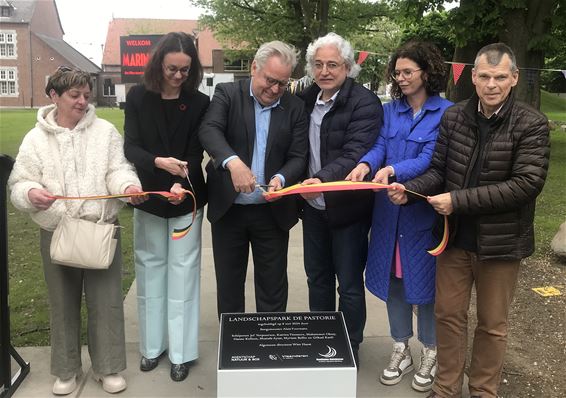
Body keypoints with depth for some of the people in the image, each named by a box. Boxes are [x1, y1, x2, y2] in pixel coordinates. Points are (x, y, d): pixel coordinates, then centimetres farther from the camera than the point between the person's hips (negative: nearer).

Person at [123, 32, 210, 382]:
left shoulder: (200, 103, -6)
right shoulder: (138, 98, -2)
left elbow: (195, 155, -9)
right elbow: (130, 148, -9)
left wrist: (182, 183, -30)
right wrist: (158, 162, -29)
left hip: (186, 199, -2)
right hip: (148, 197, 2)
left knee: (182, 273, 1)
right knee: (150, 269, 10)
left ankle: (181, 352, 12)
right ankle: (153, 345, 24)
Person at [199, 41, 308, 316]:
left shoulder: (295, 108, 2)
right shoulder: (227, 94, -4)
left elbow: (298, 157, -2)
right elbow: (209, 130, -21)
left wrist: (281, 178, -24)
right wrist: (232, 161, -40)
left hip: (272, 211, 1)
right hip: (228, 208, -1)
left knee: (273, 287, 10)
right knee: (228, 284, 13)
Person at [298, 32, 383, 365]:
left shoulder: (364, 102, -15)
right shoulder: (307, 99, 6)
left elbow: (355, 154, -26)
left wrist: (322, 179, -39)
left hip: (347, 207, -6)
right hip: (314, 206, 7)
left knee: (349, 284, 7)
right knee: (317, 278, 19)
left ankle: (350, 350, 25)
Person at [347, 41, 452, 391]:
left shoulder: (446, 112, -7)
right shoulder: (390, 110, 8)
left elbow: (430, 158, -16)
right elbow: (379, 146, -4)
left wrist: (392, 170, -32)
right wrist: (366, 164, -26)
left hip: (424, 211, -4)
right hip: (389, 209, 5)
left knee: (425, 280, 7)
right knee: (393, 278, 12)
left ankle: (430, 353, 28)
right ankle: (401, 350, 30)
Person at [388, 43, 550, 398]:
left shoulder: (531, 125, -11)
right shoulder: (454, 117, 0)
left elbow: (527, 183, -19)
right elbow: (439, 170, 5)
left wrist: (459, 201, -23)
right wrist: (410, 190, -16)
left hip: (501, 240, -3)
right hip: (455, 235, 3)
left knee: (492, 323, 13)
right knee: (448, 313, 13)